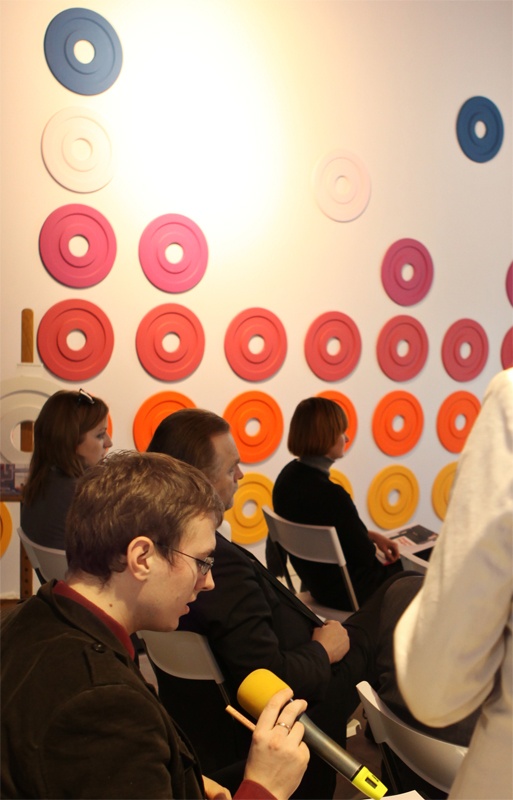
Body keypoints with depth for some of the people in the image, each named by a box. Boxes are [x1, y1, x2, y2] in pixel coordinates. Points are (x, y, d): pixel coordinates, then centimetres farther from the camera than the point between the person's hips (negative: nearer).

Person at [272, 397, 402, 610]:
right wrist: (374, 539, 2)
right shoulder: (330, 494, -33)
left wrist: (372, 536, 4)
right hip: (347, 592, -8)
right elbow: (364, 556, -18)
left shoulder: (288, 475, -6)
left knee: (402, 563, 25)